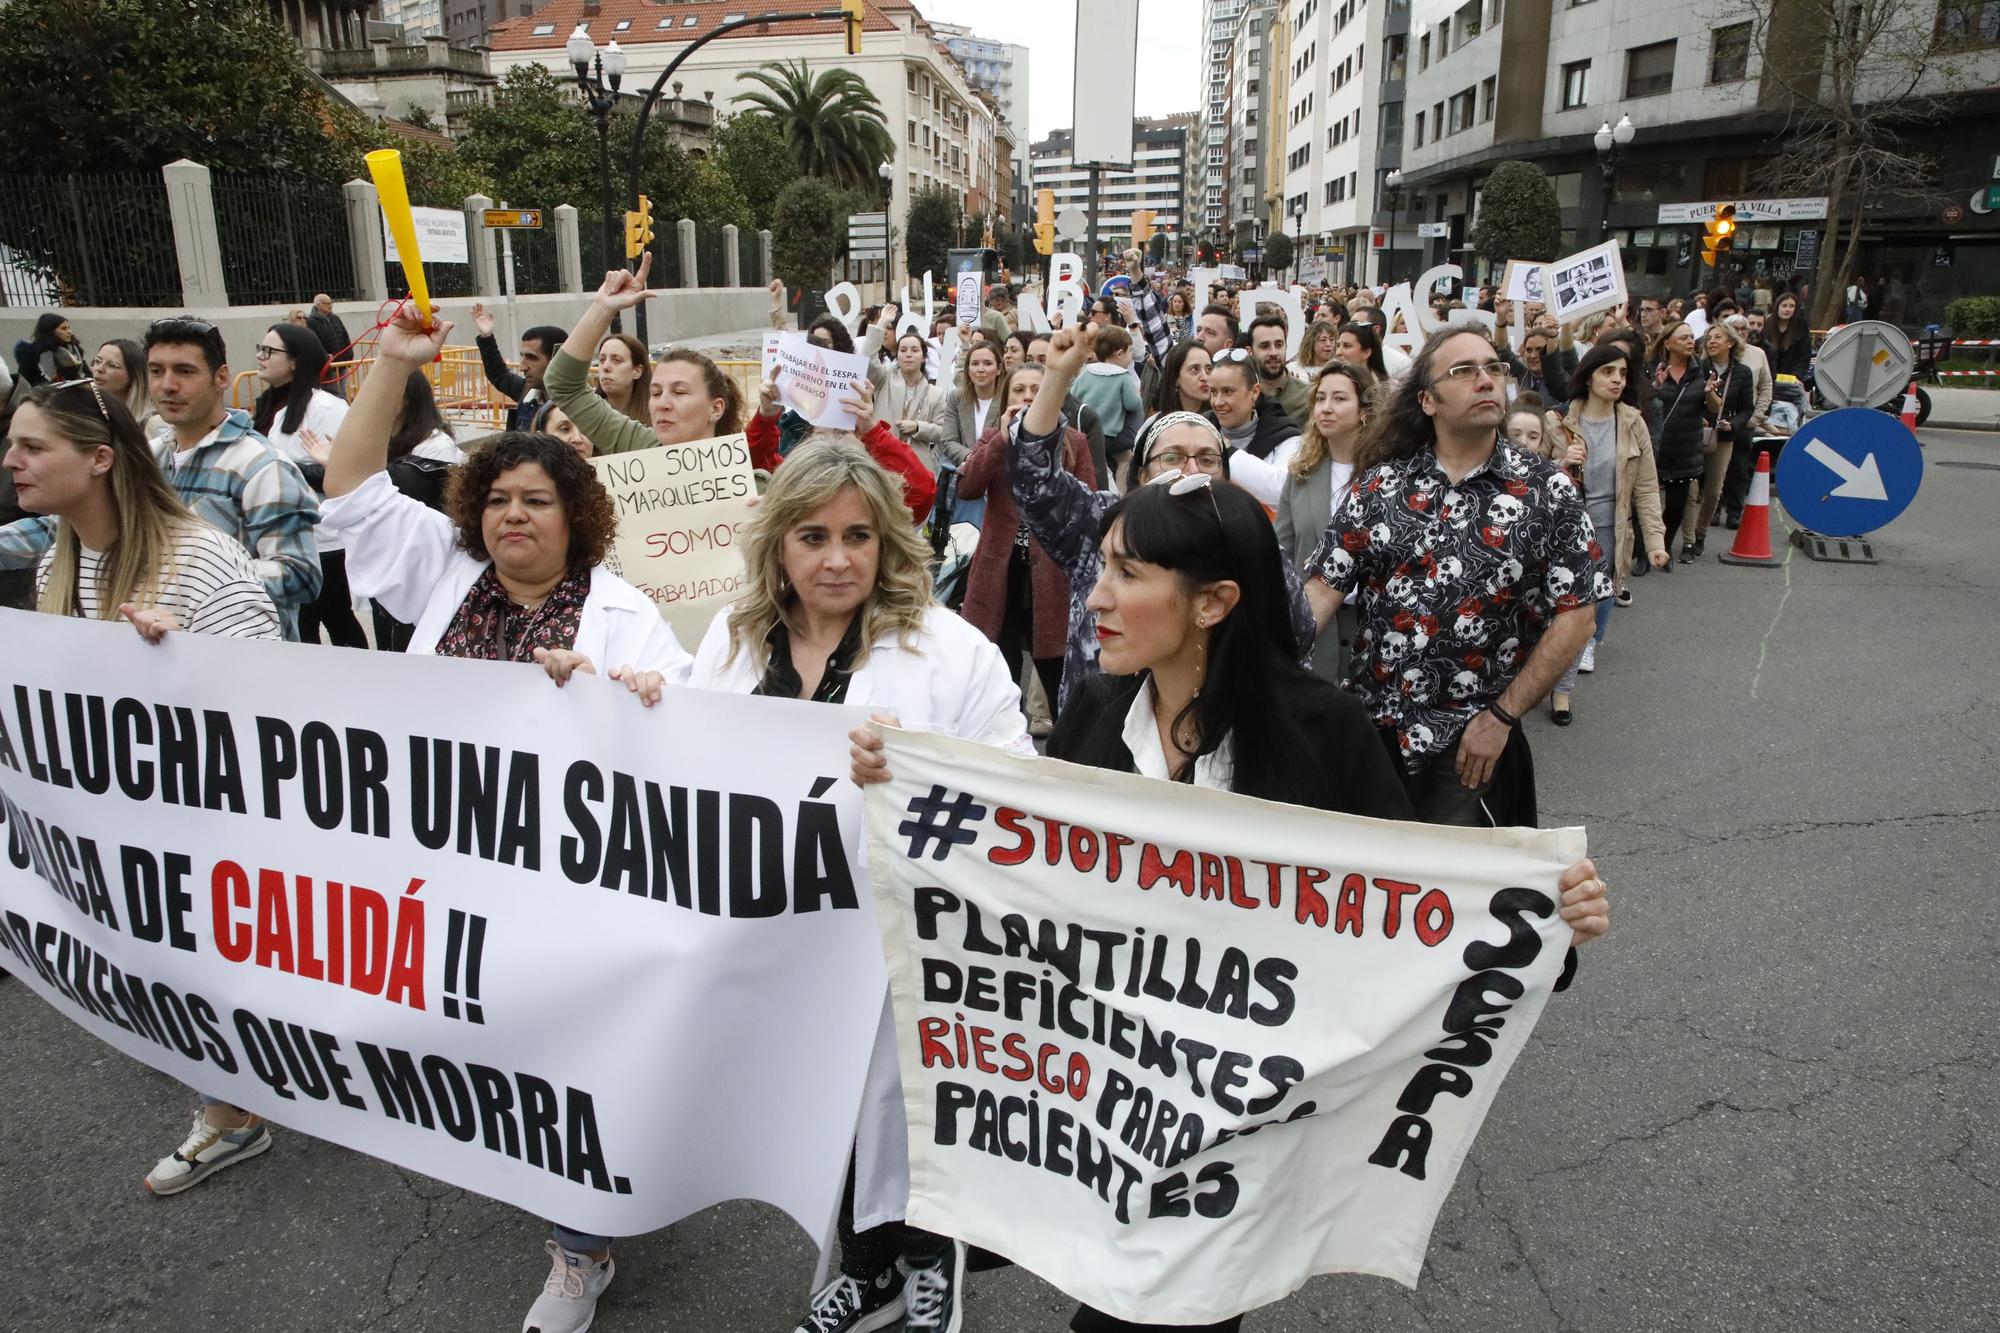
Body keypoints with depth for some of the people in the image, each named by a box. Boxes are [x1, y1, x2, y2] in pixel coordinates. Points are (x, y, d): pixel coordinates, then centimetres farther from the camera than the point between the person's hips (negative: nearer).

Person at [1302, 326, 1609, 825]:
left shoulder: (1546, 489, -4)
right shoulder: (1380, 484, 0)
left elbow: (1575, 614, -6)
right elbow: (1323, 589, -3)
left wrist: (1501, 716, -10)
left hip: (1471, 742, -2)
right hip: (1371, 726, 2)